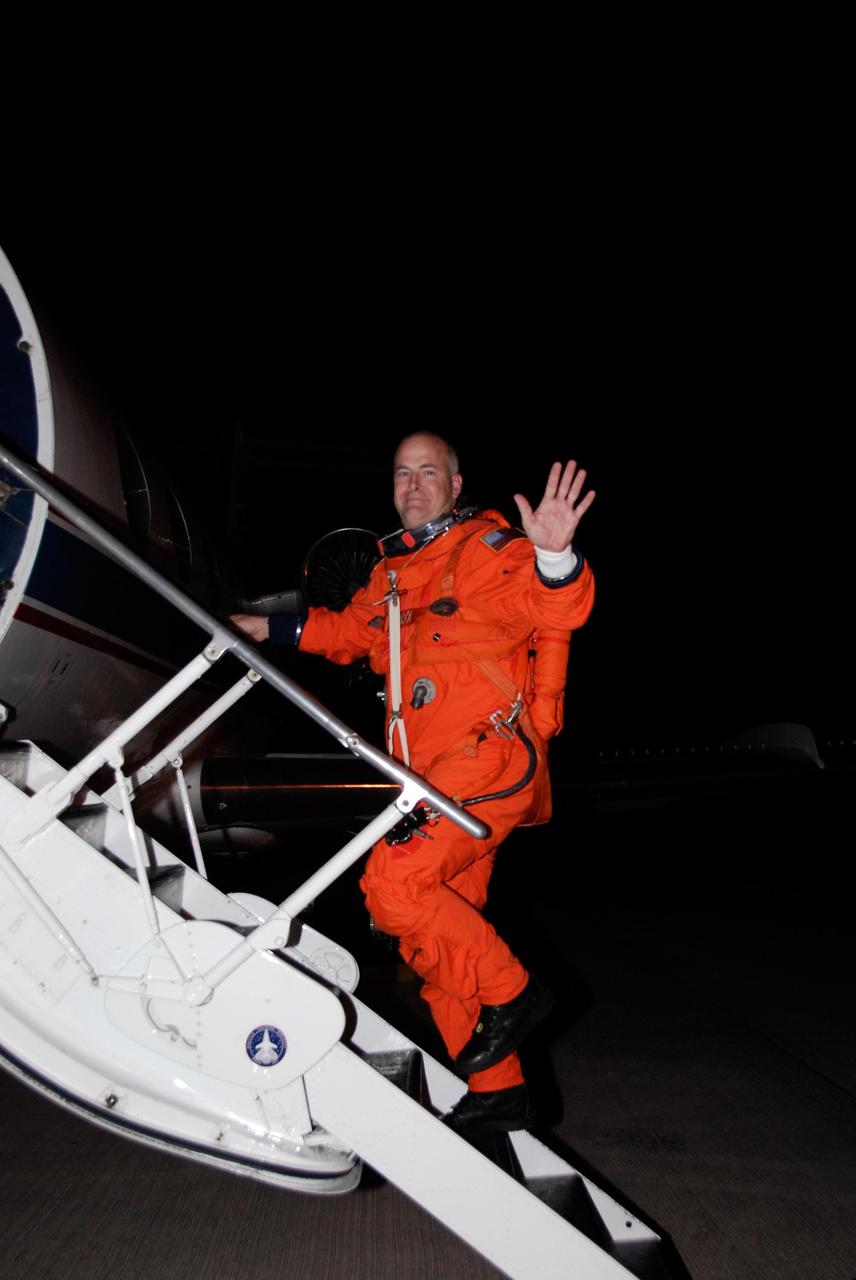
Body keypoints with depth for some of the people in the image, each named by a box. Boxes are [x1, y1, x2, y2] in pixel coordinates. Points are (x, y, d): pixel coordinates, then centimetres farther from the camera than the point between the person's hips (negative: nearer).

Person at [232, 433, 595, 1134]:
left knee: (394, 882, -20)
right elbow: (351, 630, 35)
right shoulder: (391, 572, 18)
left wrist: (555, 559, -42)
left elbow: (558, 608, -21)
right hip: (433, 776, 8)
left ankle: (509, 991, 1)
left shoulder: (487, 550, -5)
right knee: (436, 943, 10)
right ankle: (497, 1091, 23)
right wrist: (269, 628, 31)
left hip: (490, 756, -8)